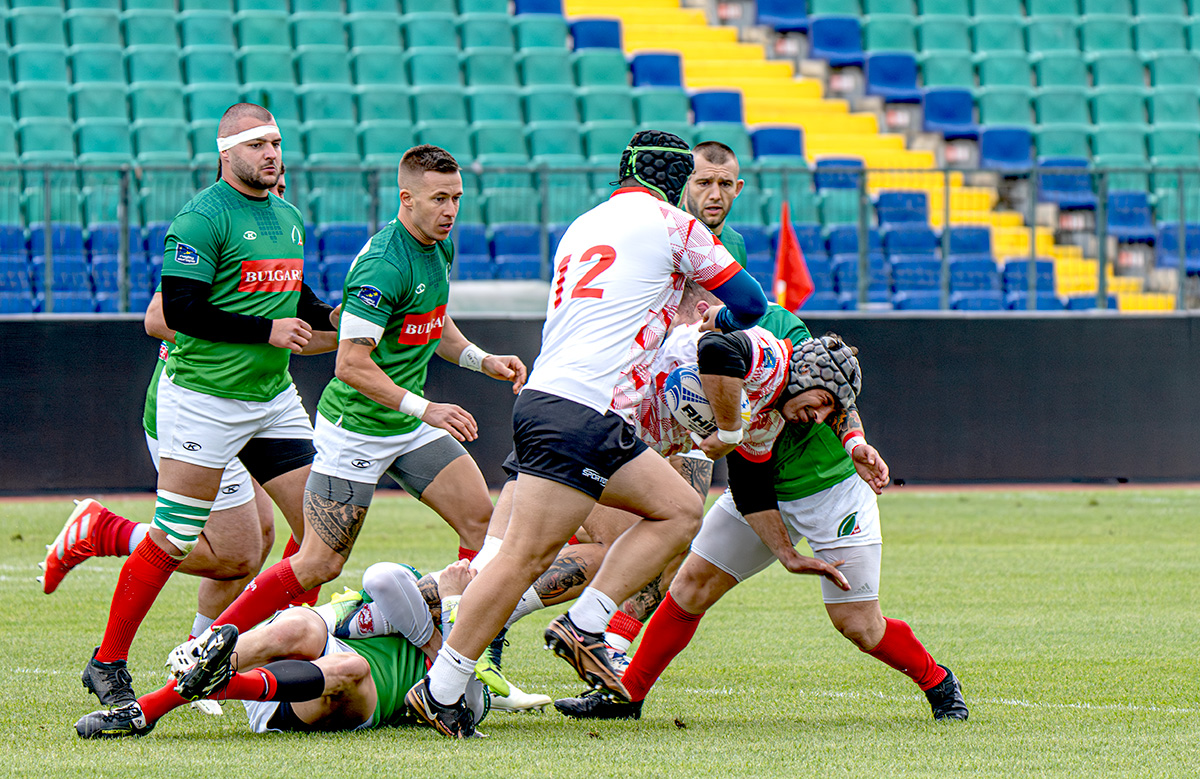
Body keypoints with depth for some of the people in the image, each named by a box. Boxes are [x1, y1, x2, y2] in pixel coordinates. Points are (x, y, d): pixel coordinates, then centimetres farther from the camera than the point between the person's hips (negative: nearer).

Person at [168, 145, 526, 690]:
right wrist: (423, 408, -30)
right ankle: (200, 651, 2)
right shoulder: (383, 266, -25)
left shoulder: (438, 247, 5)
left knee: (481, 520, -3)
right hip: (355, 427, -8)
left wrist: (481, 359, 7)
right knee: (321, 564, -8)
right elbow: (351, 363, -28)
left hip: (409, 422, 9)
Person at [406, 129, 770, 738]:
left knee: (679, 510, 12)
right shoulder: (670, 224, 1)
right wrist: (722, 324, 31)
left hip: (546, 395, 9)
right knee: (526, 554, -9)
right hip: (579, 414, -9)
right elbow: (750, 302, 9)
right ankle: (441, 691, -9)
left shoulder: (583, 227, 22)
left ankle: (583, 626, 2)